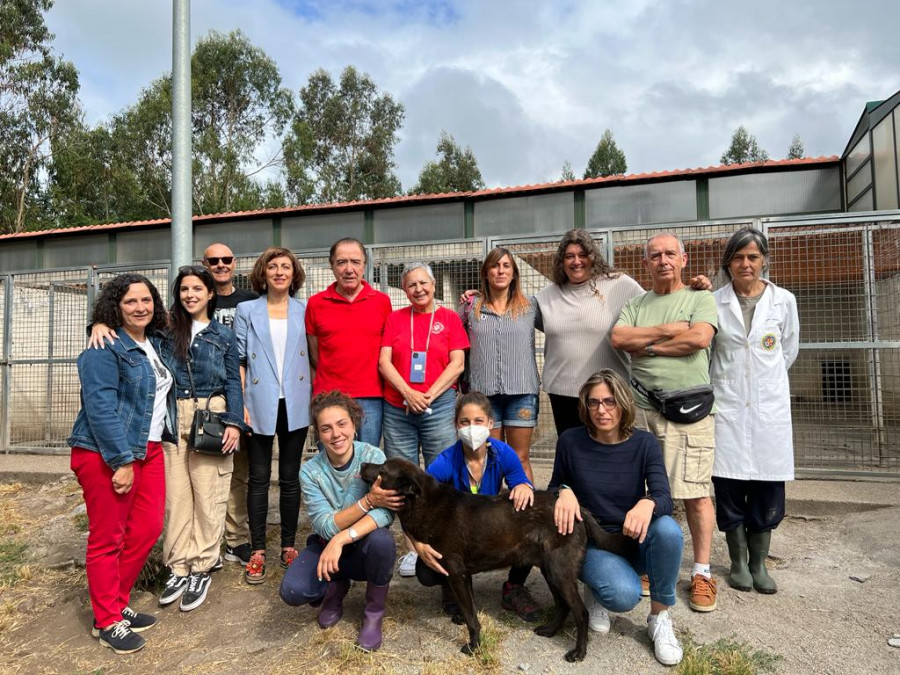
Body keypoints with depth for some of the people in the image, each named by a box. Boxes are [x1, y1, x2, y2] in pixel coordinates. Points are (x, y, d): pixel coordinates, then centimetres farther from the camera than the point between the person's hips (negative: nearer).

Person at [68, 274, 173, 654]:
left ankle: (116, 604, 27)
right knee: (108, 539, 3)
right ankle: (107, 622, 18)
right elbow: (101, 408, -20)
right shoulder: (104, 349, -13)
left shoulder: (154, 343, 13)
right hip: (106, 455, -8)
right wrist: (121, 461, -21)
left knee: (148, 529, 8)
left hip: (148, 450, 8)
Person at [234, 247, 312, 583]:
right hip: (260, 404, -1)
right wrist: (240, 404, -5)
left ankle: (288, 546, 20)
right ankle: (258, 551, 15)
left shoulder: (305, 311, 7)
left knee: (290, 477, 9)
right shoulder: (247, 310, 5)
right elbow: (238, 360, 2)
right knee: (259, 477, 4)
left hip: (295, 404, 1)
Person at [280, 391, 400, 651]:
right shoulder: (310, 471, -14)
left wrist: (341, 539, -41)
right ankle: (336, 588, 12)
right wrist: (368, 501, -34)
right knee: (292, 591, -26)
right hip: (328, 547, 1)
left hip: (366, 547, -1)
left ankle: (374, 612, -5)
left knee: (381, 539, -35)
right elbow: (325, 527, -21)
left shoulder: (373, 456, -18)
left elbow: (385, 512, -29)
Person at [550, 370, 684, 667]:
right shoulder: (570, 441, -10)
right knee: (624, 595, -32)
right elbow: (554, 489, 5)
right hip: (591, 542, -1)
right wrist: (564, 493, -20)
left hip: (636, 541, 2)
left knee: (668, 530, -33)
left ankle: (660, 618, -8)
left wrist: (648, 504, -44)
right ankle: (596, 591, 8)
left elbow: (664, 498, -20)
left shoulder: (644, 443, -8)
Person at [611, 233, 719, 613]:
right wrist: (666, 331, -7)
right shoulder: (636, 304, 16)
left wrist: (645, 346, -5)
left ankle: (701, 573, 13)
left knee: (695, 492, -1)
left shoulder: (700, 298, 7)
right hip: (641, 406, 3)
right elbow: (618, 339, -2)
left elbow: (700, 338, -12)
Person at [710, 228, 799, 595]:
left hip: (769, 405, 1)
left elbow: (789, 349, 14)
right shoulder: (714, 301, -2)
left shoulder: (783, 300, 2)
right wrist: (725, 379, 9)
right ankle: (738, 562, 22)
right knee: (729, 486, 3)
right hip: (726, 403, -1)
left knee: (768, 487, 6)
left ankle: (758, 563, 24)